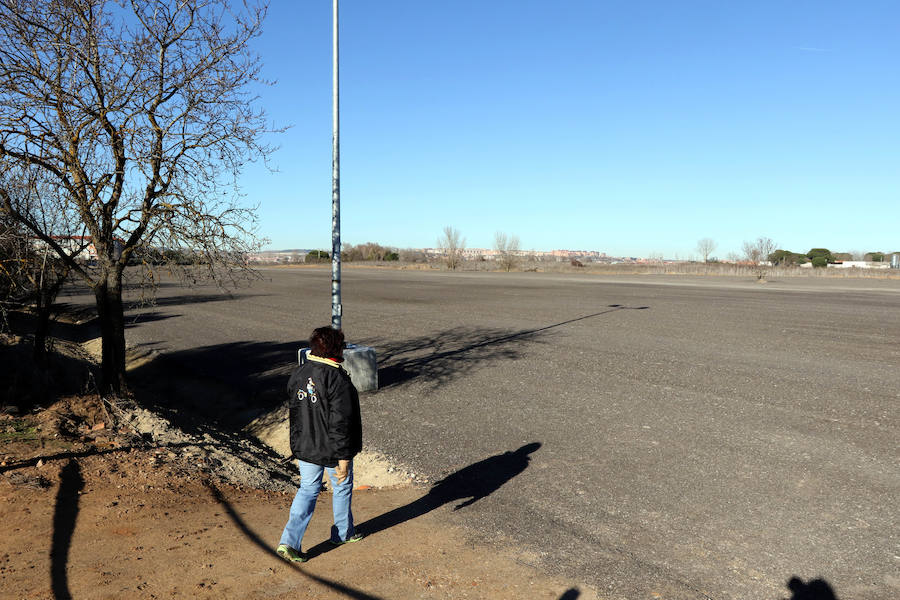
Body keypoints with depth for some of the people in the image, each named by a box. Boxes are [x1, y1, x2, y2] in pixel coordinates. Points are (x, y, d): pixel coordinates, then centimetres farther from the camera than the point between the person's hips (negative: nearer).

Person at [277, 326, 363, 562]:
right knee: (342, 488, 18)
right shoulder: (337, 379, -24)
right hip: (332, 450, -5)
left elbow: (293, 409, 10)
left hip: (304, 447, 6)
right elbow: (340, 422, -24)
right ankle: (343, 533, 37)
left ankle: (289, 541, 6)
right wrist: (343, 458, -19)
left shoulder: (298, 373, -1)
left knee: (308, 490, 16)